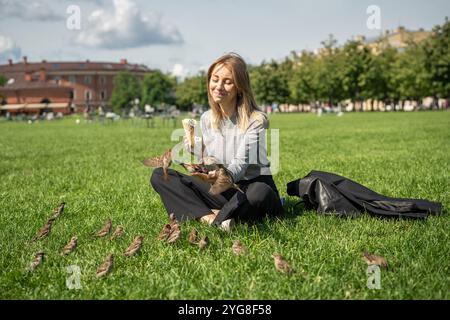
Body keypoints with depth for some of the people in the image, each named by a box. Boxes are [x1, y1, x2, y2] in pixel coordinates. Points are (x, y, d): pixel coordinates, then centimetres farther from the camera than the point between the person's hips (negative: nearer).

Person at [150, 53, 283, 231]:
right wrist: (195, 149, -16)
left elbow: (241, 164, -20)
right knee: (159, 175, -10)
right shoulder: (206, 119, 7)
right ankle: (209, 217, -29)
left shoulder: (256, 121, -10)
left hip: (252, 187, -5)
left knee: (260, 192, -42)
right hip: (222, 192, 5)